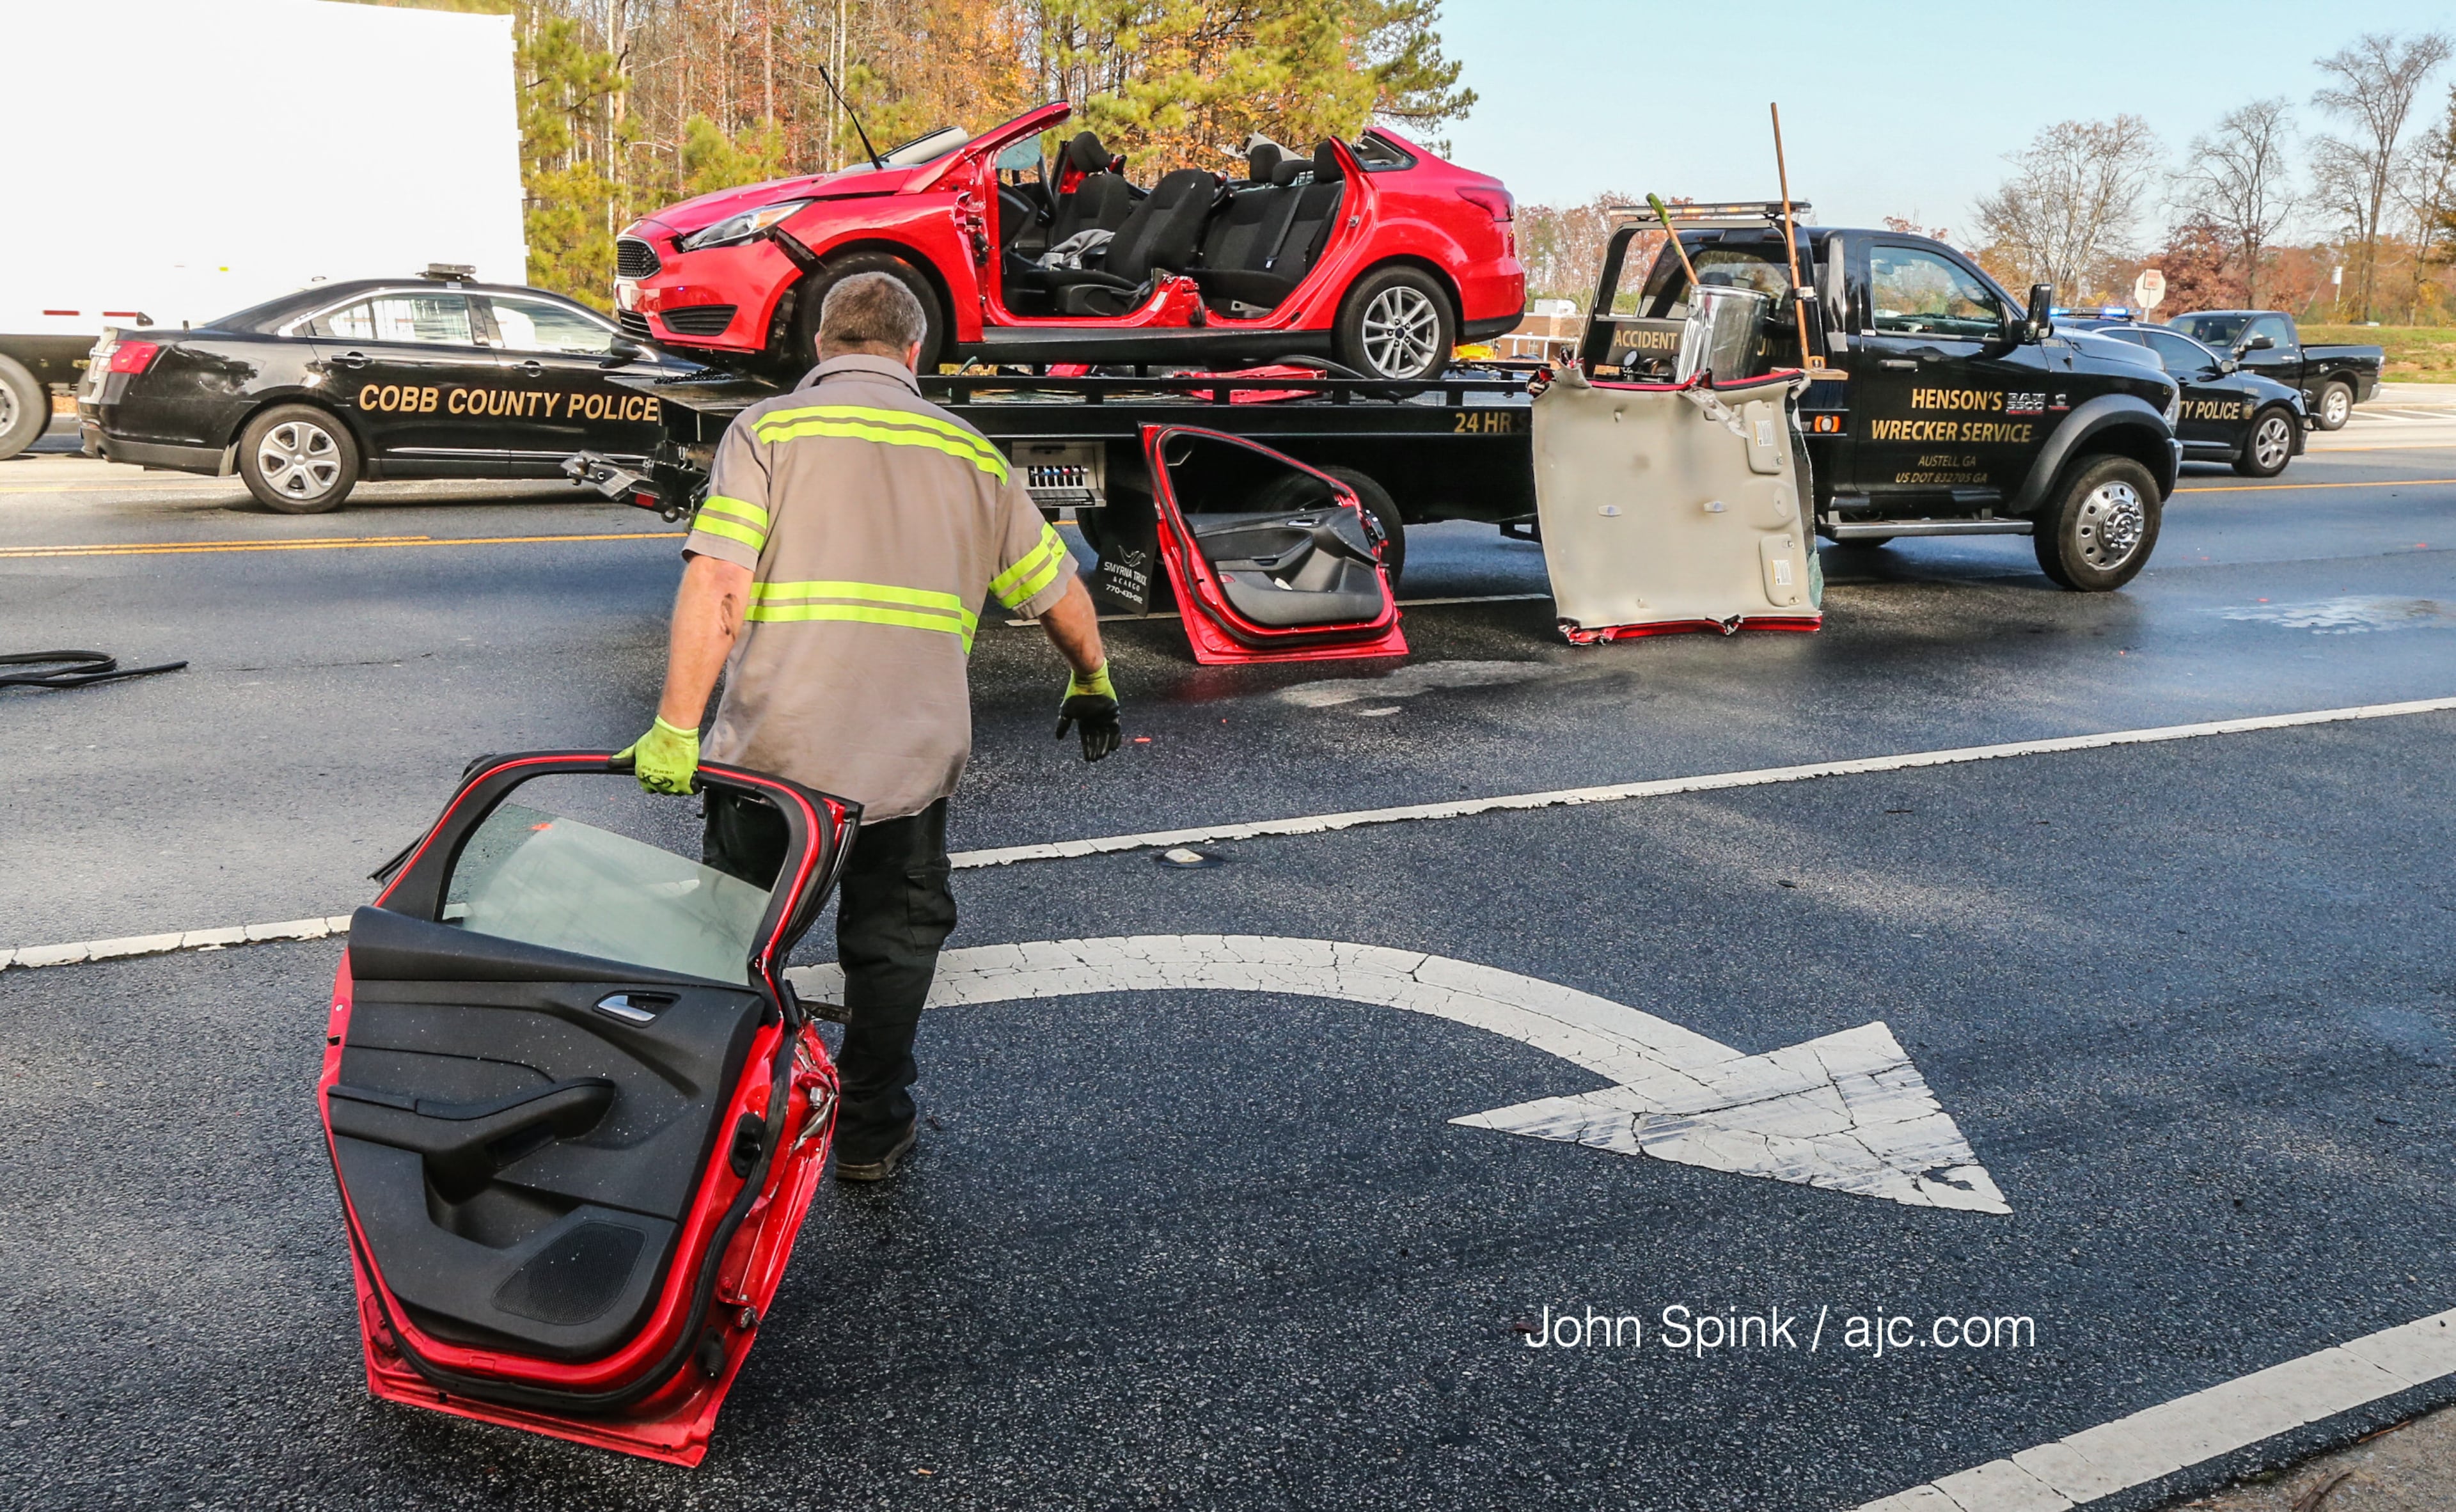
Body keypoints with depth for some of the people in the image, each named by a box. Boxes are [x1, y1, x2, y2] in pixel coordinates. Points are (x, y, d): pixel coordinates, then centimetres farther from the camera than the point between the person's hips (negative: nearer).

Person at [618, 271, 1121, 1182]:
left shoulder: (768, 429, 2)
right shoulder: (969, 454, 11)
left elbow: (717, 585, -13)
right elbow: (1060, 594, 17)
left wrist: (675, 729, -15)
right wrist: (1091, 684, 34)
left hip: (770, 748, -1)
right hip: (911, 756, 2)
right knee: (895, 944, 19)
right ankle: (868, 1133, 27)